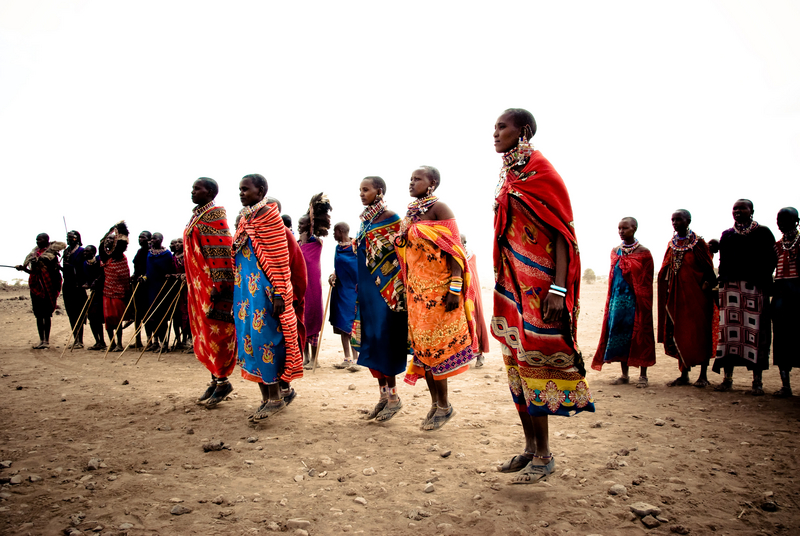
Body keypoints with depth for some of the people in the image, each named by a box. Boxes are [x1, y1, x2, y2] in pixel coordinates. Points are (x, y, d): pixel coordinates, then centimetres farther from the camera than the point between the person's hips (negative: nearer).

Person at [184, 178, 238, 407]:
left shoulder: (214, 216, -13)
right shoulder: (197, 216, 17)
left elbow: (222, 252, -21)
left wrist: (218, 287, -25)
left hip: (213, 285, -9)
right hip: (198, 287, 9)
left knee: (216, 333, -3)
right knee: (205, 335, 12)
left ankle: (222, 382, 7)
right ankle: (215, 379, 21)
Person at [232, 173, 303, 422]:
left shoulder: (268, 216, -11)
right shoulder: (243, 218, 15)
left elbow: (279, 259, -16)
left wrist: (279, 294, -20)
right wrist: (237, 292, 21)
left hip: (264, 291, -9)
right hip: (245, 290, 9)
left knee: (264, 338, -6)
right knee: (250, 338, 10)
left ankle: (276, 396, 7)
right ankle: (267, 397, 22)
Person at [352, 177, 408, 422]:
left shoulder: (391, 218, -7)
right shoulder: (365, 221, 15)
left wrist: (395, 289, -16)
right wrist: (359, 287, 16)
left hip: (386, 288, -8)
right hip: (367, 288, 8)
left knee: (383, 342, -6)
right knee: (370, 342, 8)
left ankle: (393, 397, 6)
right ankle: (384, 395, 18)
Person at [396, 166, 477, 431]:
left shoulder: (439, 208, -8)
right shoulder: (409, 214, 14)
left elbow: (455, 249, -14)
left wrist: (455, 288, -21)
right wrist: (407, 288, 16)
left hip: (438, 288, -7)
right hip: (417, 289, 7)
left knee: (433, 345, -3)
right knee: (422, 346, 9)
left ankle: (444, 405, 12)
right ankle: (436, 403, 21)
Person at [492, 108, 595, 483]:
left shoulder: (541, 172, -9)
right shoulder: (507, 177, 15)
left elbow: (562, 234, -14)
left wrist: (558, 289, -22)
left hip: (538, 285, -8)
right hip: (511, 283, 8)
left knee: (534, 361, -5)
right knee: (516, 362, 10)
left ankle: (544, 456, 8)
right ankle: (530, 447, 22)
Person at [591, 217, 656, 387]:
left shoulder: (643, 252, -3)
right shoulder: (615, 251, 11)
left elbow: (648, 281, -3)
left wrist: (644, 302, -9)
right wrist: (611, 301, 11)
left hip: (636, 300, -4)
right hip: (617, 299, 5)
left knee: (639, 334, 0)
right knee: (619, 334, 5)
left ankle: (643, 375, 9)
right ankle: (624, 374, 15)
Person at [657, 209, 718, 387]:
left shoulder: (697, 243, -5)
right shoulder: (672, 244, 11)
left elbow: (709, 269, -5)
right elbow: (665, 271, 13)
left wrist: (706, 286, -13)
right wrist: (668, 295, 4)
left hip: (695, 293, -5)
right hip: (676, 295, 5)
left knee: (699, 333, 0)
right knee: (679, 334, 6)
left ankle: (703, 374, 10)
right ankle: (684, 374, 14)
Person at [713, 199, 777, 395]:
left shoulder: (763, 233, 6)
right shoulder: (726, 235, 15)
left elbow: (771, 260, 0)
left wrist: (763, 282, -11)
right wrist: (723, 282, 1)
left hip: (755, 288, -2)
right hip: (730, 288, 3)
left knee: (755, 330, -4)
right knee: (728, 329, -1)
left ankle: (757, 381, 3)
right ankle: (727, 378, 4)